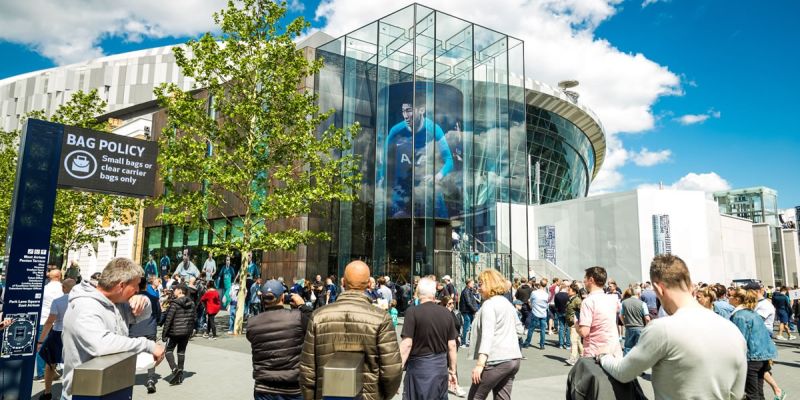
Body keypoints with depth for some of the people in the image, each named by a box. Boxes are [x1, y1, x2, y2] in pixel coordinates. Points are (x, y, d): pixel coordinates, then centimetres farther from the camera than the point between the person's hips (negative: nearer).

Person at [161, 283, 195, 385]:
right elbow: (192, 318, 11)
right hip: (186, 332, 6)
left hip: (175, 332, -6)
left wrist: (164, 333, -7)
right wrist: (191, 331, 19)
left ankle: (174, 368, -15)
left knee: (169, 350, 7)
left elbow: (168, 319, -13)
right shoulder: (191, 303, 6)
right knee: (182, 351, 13)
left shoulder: (175, 303, -13)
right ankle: (180, 375, 15)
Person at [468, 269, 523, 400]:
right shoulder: (507, 303, 16)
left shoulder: (489, 304, -10)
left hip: (497, 360, -8)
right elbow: (519, 330, 26)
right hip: (514, 358, 8)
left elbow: (487, 334, -21)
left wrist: (480, 363, -27)